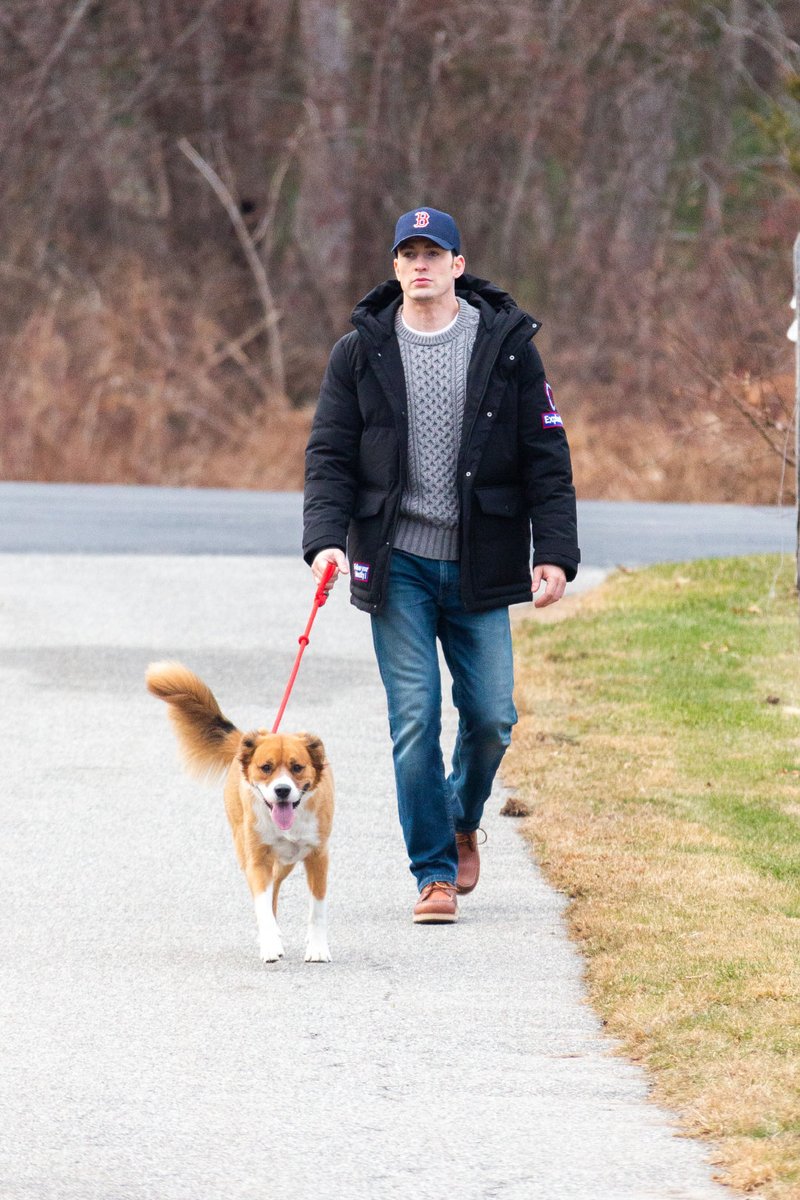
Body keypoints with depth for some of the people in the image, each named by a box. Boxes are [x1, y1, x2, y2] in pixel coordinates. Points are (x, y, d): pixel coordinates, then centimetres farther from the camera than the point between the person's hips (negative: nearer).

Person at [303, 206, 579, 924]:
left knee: (491, 716, 0)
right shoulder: (361, 352, 4)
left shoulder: (507, 346, 2)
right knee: (415, 721, -6)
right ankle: (435, 873, 2)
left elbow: (547, 459, 3)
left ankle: (463, 819, 30)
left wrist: (555, 553, -5)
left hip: (479, 566, 0)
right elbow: (330, 455, 3)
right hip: (398, 563, 0)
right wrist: (325, 538, -13)